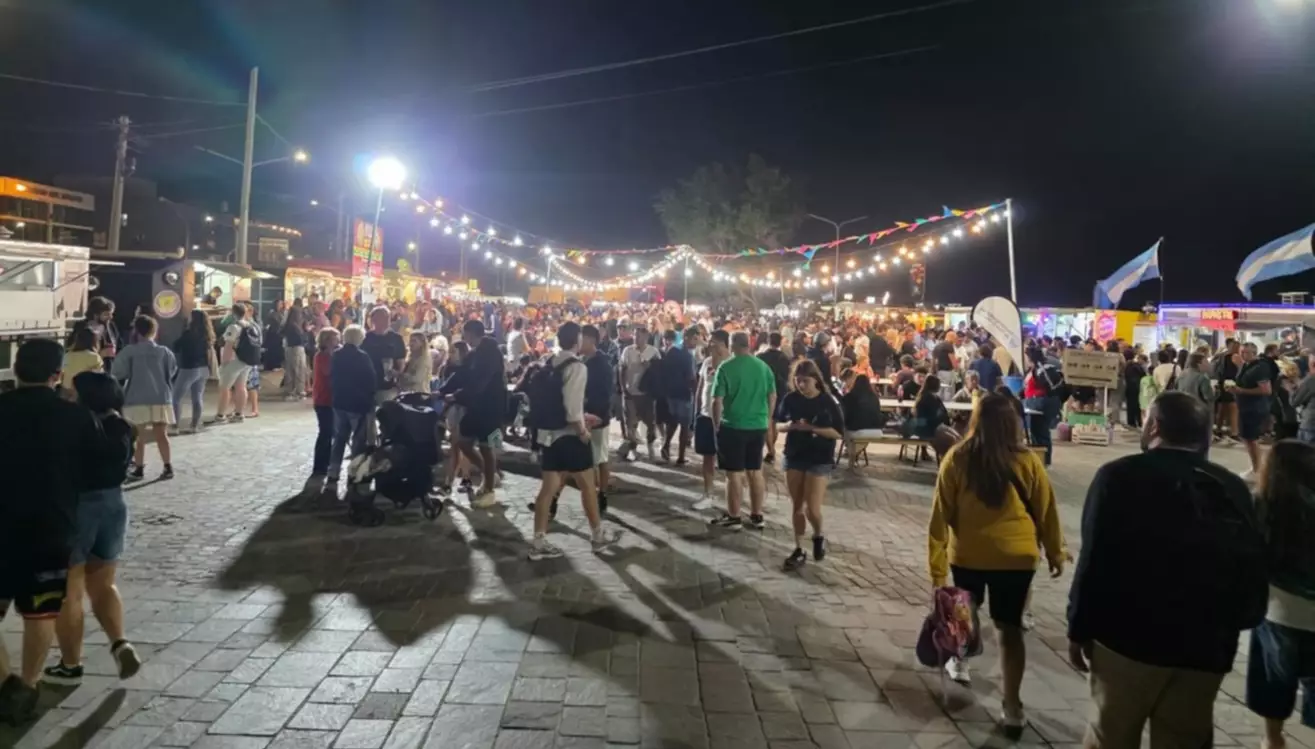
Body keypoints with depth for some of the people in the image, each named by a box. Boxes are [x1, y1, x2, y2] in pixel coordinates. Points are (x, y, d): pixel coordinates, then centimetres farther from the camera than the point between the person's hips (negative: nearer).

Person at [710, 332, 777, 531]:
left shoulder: (726, 368, -11)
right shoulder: (763, 367, 2)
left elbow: (717, 401, -11)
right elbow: (772, 397, 8)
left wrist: (716, 424, 1)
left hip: (733, 426, -4)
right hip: (758, 426, 5)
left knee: (734, 473, 4)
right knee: (755, 471, 12)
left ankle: (734, 518, 11)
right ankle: (756, 517, 20)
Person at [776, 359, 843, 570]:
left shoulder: (828, 402, -10)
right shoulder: (790, 398, -1)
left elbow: (839, 433, -10)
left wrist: (812, 428, -21)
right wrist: (792, 425, -15)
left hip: (820, 460, -3)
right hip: (794, 457, 4)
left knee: (812, 509, -9)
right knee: (797, 507, 9)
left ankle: (818, 536, 22)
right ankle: (799, 550, 21)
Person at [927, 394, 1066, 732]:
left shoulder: (957, 459, -10)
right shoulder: (1027, 461, -9)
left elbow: (941, 514, -8)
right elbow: (1046, 511, 2)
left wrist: (937, 564, -2)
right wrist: (1055, 553, 17)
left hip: (967, 552, 0)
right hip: (1016, 555, 0)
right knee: (1009, 627, 8)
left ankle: (959, 663, 46)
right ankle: (1012, 707, 10)